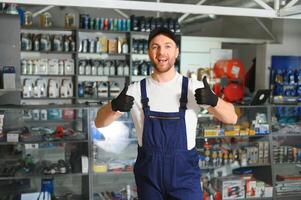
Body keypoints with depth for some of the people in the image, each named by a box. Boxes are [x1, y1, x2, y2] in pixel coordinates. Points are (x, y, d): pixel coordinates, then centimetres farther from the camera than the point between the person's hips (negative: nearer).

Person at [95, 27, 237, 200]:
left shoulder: (194, 88, -6)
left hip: (184, 173, -1)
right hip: (148, 174, 2)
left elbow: (231, 119, -4)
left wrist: (213, 100, -25)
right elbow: (99, 122, -2)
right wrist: (115, 106, -25)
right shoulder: (136, 90, -3)